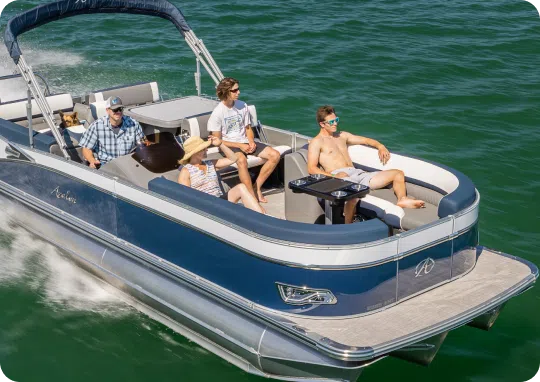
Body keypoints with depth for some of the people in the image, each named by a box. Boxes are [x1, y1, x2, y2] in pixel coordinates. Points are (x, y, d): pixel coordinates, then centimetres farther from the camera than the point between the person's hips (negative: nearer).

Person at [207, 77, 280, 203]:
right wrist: (240, 146, -17)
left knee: (275, 155, -11)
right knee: (242, 160, -40)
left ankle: (257, 187, -4)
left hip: (245, 142, 6)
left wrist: (251, 141, -7)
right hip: (229, 145, -6)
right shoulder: (217, 113, -12)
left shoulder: (242, 106, 3)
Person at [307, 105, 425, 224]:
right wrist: (332, 177, -18)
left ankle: (402, 200, -34)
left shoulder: (342, 136, 28)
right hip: (339, 175, -7)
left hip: (358, 174, 7)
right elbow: (311, 168, -3)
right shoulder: (316, 142, 8)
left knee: (398, 174, -5)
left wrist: (380, 146, 12)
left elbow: (365, 140, 34)